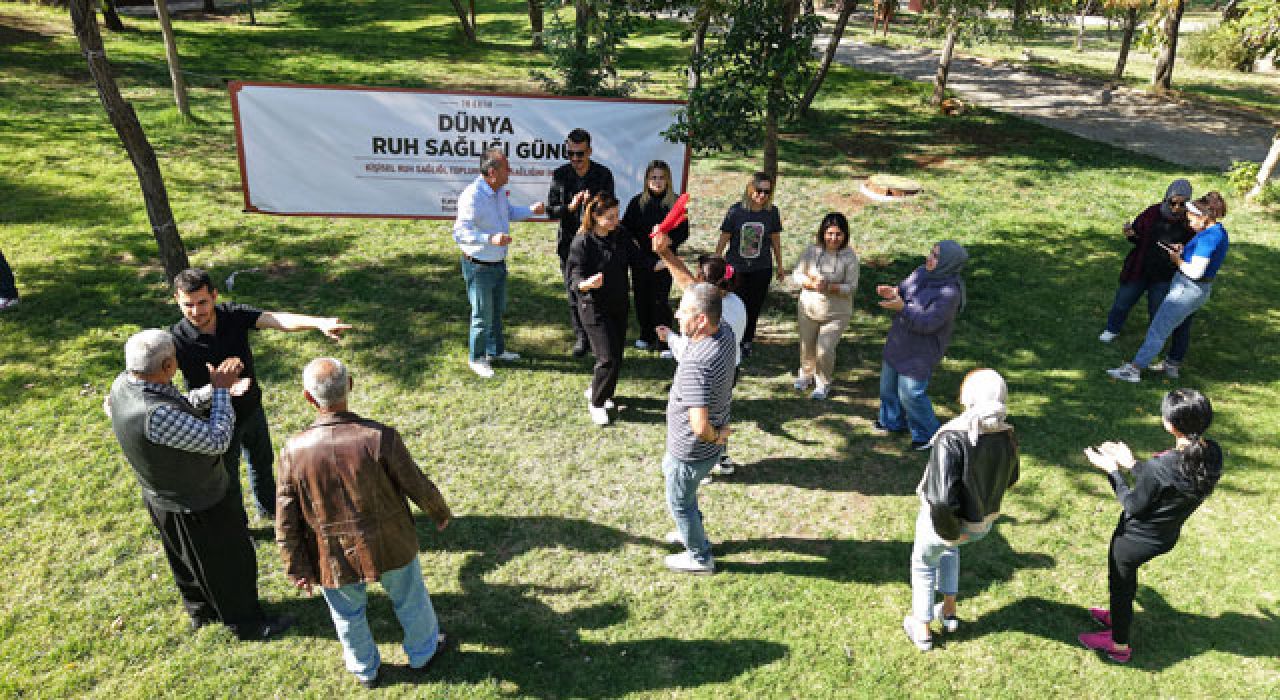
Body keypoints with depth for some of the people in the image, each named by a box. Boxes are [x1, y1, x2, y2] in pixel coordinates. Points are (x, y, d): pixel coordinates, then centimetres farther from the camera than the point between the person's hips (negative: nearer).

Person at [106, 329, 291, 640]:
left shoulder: (124, 381, -13)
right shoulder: (155, 416, -41)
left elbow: (181, 408, 0)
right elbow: (217, 441, -31)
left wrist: (214, 388, -14)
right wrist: (221, 390, -22)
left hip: (163, 498, 9)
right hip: (195, 506, -9)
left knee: (187, 561, 30)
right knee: (230, 562, 15)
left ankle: (200, 612, 53)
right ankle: (246, 622, 36)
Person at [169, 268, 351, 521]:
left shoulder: (235, 315, -19)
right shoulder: (176, 340, -25)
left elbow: (278, 319, -34)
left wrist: (319, 322, -52)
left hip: (252, 409, 4)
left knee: (263, 462, 27)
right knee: (228, 480, 16)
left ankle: (268, 509, 54)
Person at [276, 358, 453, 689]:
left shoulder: (294, 451, -20)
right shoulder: (381, 437, -26)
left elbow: (286, 522, -11)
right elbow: (418, 486, -14)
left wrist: (296, 568, 4)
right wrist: (441, 513, 7)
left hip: (333, 557, 1)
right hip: (390, 547, -1)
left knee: (348, 616, 28)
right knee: (409, 600, 26)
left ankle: (365, 670, 50)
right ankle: (423, 652, 50)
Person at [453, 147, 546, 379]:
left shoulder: (500, 190, 1)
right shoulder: (472, 196, -27)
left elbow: (510, 212, 22)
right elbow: (460, 233, -31)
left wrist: (531, 210, 5)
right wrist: (491, 239, -43)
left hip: (499, 262, 9)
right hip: (479, 266, -9)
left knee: (498, 309, 24)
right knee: (482, 315, 5)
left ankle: (496, 349, 43)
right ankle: (476, 358, 24)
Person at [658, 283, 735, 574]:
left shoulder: (696, 364, -40)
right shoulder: (725, 333, -14)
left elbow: (700, 425, -41)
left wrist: (715, 436, -24)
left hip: (690, 452, -9)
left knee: (679, 503, 18)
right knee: (669, 471, 35)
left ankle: (699, 557, 43)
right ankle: (693, 532, 57)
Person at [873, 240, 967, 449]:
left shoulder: (950, 292, -27)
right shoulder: (923, 272, -4)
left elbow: (927, 324, -28)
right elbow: (905, 288, 7)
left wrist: (902, 308, -36)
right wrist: (893, 292, -16)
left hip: (920, 351, -8)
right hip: (899, 339, 8)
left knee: (911, 393, -1)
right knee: (889, 382, 21)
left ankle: (927, 434, 22)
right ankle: (892, 421, 44)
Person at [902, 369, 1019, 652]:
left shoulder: (951, 440, -36)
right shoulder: (1008, 438, -18)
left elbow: (942, 499, -38)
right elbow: (1010, 479, 2)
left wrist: (950, 531, -19)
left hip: (943, 520, -5)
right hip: (984, 522, 5)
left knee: (923, 564, 26)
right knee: (949, 549, 37)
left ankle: (922, 631, 40)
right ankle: (949, 612, 46)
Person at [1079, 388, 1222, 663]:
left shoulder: (1159, 467, -37)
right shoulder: (1212, 455, -16)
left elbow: (1134, 506, -20)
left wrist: (1112, 470, -11)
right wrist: (1131, 464, 4)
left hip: (1135, 539, -7)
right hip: (1167, 535, 7)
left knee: (1120, 583, 19)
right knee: (1127, 577, 33)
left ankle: (1119, 644, 41)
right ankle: (1118, 616, 58)